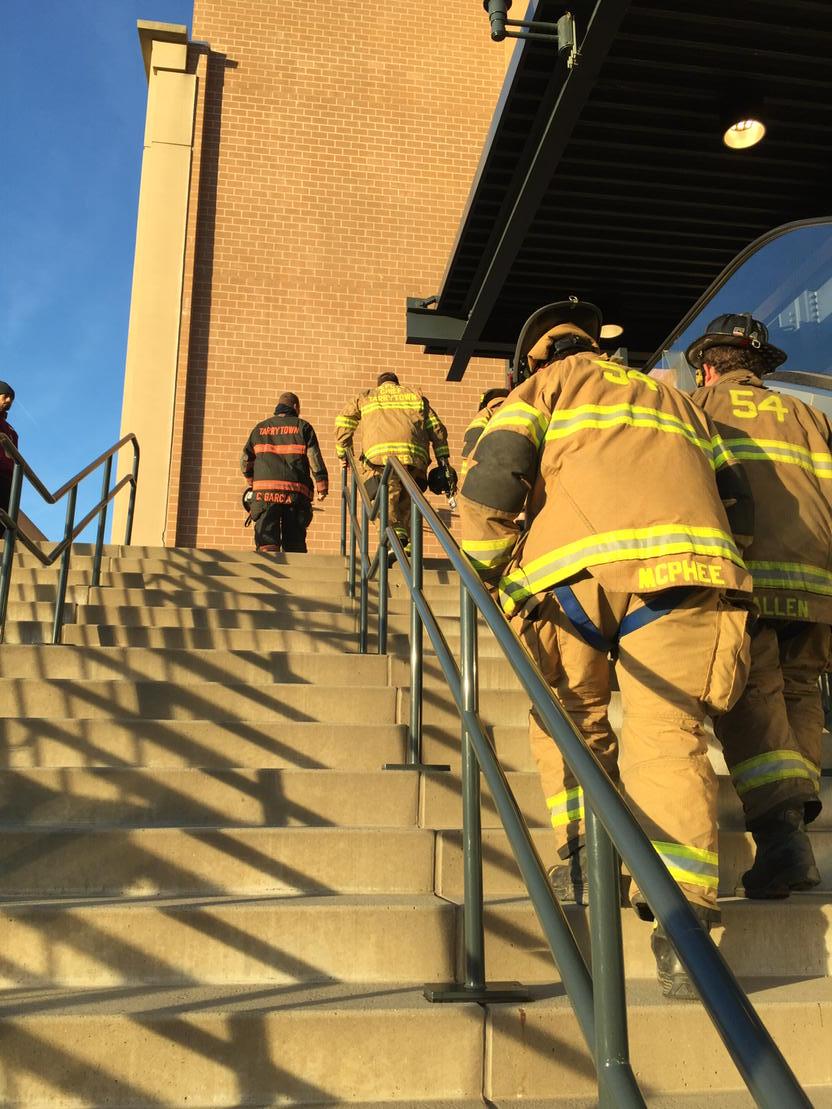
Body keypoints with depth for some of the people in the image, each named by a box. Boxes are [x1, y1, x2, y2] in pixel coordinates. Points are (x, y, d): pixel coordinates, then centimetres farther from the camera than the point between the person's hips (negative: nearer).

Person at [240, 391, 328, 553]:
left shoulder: (260, 428, 17)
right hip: (296, 491, -1)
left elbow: (245, 460, 17)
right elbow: (315, 459, 0)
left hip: (265, 492, 1)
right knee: (295, 545, 6)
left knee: (267, 542, -4)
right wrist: (322, 487, 3)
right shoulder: (303, 427, 9)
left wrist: (252, 482, 33)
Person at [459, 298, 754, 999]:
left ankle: (585, 852, 6)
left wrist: (487, 568, 12)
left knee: (571, 715, 17)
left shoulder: (547, 384, 22)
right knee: (667, 732, -2)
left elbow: (493, 474, 4)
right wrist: (717, 568, 35)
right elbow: (735, 499, 27)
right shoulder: (674, 400, 35)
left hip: (575, 567, -2)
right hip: (686, 563, 3)